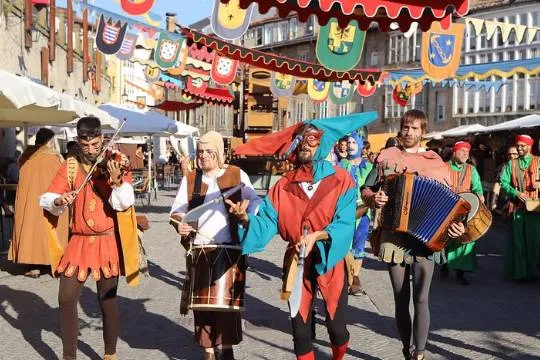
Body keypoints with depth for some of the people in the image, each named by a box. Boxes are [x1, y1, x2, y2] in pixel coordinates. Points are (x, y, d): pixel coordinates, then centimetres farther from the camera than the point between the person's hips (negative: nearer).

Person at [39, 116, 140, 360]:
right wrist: (59, 200, -25)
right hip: (79, 242, 3)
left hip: (107, 242, -3)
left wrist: (117, 182, -37)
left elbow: (124, 203, -18)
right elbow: (46, 200, -2)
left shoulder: (116, 163, -4)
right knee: (66, 298, 2)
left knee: (107, 300, 4)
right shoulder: (70, 167, 4)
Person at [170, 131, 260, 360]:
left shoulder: (237, 175, 3)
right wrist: (179, 224, -14)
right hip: (199, 249, 2)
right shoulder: (190, 179, 8)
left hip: (230, 248, -1)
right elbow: (178, 209, 7)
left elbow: (254, 201, 7)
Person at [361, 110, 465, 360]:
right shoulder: (386, 157, 7)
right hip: (393, 238, 2)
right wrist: (373, 198, -11)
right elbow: (366, 190, 12)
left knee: (421, 299, -6)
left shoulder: (435, 162, 3)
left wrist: (455, 224, -15)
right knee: (401, 300, 9)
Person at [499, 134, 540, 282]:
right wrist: (516, 193, -10)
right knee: (519, 240, 2)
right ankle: (520, 272, 9)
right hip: (518, 207, 1)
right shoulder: (511, 164, 12)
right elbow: (503, 182, 5)